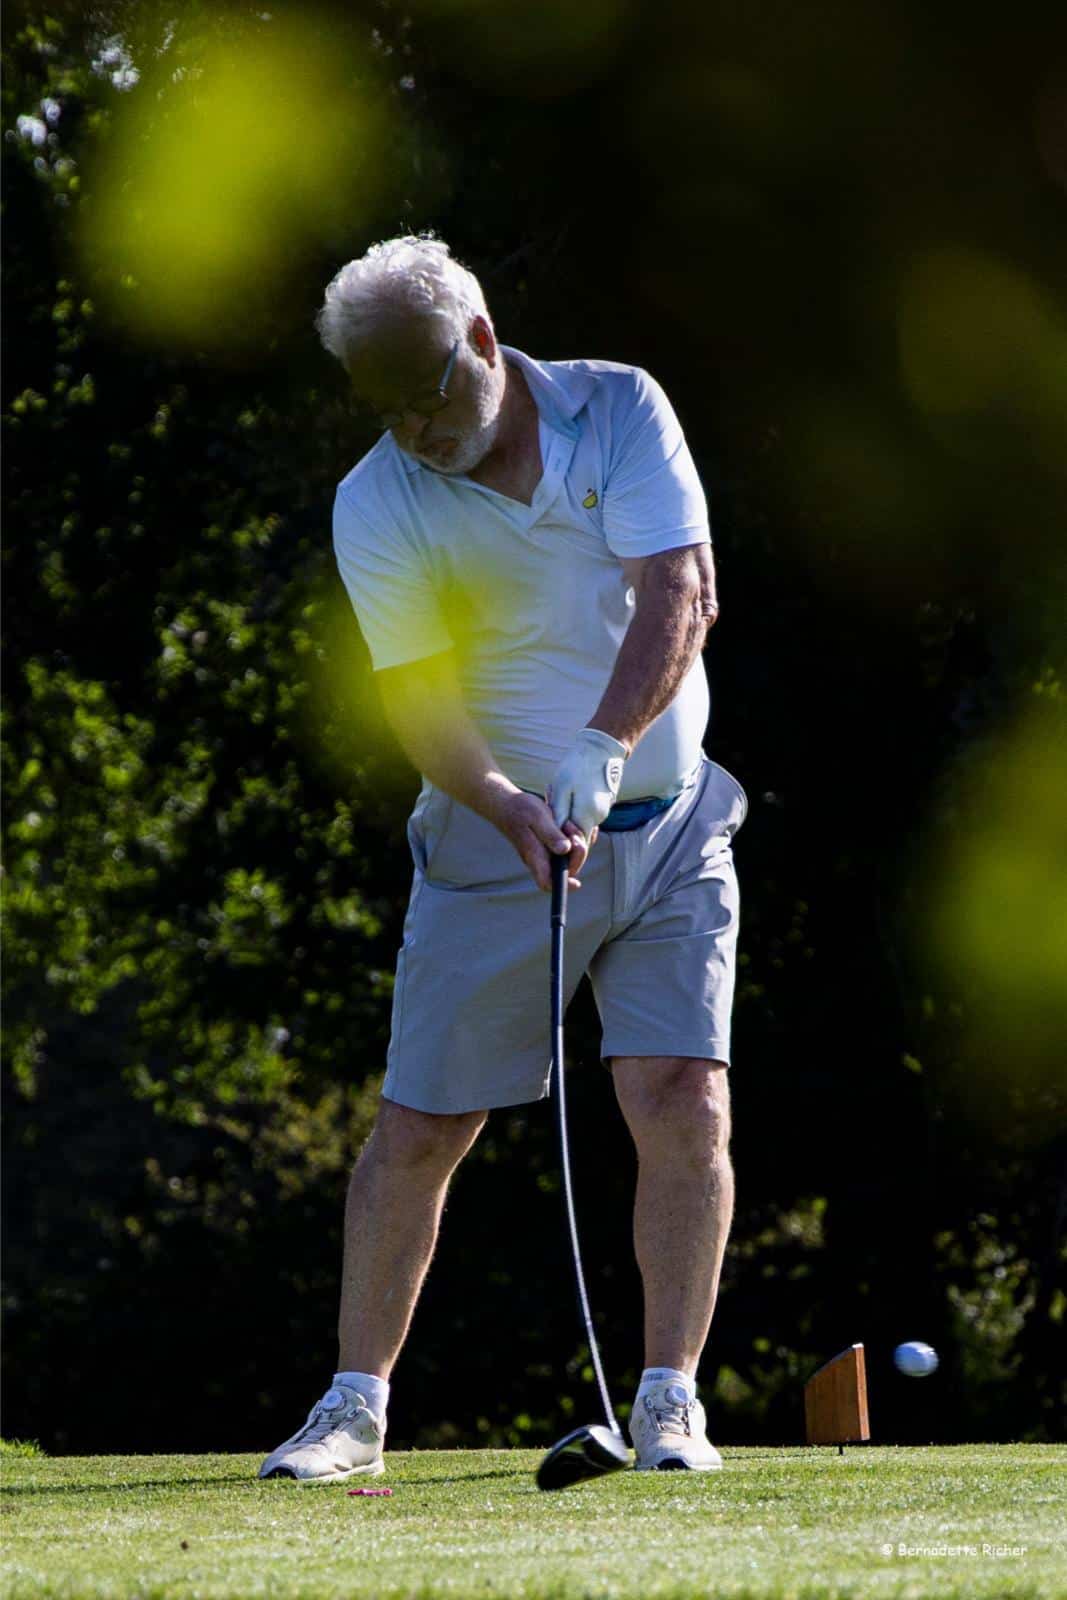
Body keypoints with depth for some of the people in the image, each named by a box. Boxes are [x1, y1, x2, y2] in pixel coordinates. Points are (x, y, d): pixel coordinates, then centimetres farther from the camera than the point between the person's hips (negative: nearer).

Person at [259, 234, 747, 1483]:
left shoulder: (620, 410, -6)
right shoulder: (377, 505, -8)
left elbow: (679, 594, -17)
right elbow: (418, 697, -14)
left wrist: (603, 747, -32)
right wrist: (513, 809, -33)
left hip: (668, 829, 1)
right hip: (494, 848, 0)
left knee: (686, 1106, -11)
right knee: (420, 1127, -1)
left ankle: (668, 1399, -2)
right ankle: (356, 1401, 11)